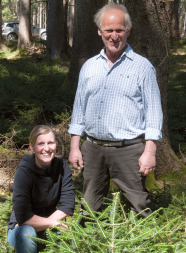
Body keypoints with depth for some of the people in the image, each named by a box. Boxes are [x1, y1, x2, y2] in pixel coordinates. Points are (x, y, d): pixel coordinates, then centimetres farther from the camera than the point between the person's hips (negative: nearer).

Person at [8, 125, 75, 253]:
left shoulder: (61, 166, -10)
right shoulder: (24, 172, -22)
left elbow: (68, 206, -11)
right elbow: (22, 216, -27)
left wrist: (39, 225, -18)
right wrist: (51, 223, -21)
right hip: (22, 226, -5)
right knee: (26, 234, -37)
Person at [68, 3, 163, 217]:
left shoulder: (142, 67, 0)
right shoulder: (89, 67, 12)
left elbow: (153, 111, -2)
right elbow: (79, 107, 16)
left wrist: (150, 151, -9)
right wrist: (74, 146, 10)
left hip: (129, 150, -4)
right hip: (93, 149, 4)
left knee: (140, 208, -3)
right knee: (90, 209, 11)